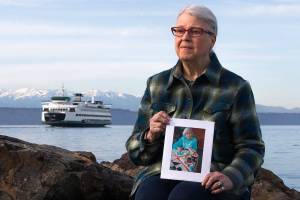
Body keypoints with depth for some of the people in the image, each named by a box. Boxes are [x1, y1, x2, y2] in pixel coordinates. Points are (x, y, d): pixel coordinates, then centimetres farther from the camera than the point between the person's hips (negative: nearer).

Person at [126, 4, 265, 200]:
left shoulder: (236, 87, 4)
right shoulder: (156, 84, 13)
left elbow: (251, 148, 3)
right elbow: (136, 152, 14)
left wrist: (230, 177, -18)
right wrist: (151, 136, -10)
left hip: (211, 183, -2)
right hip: (162, 175, 3)